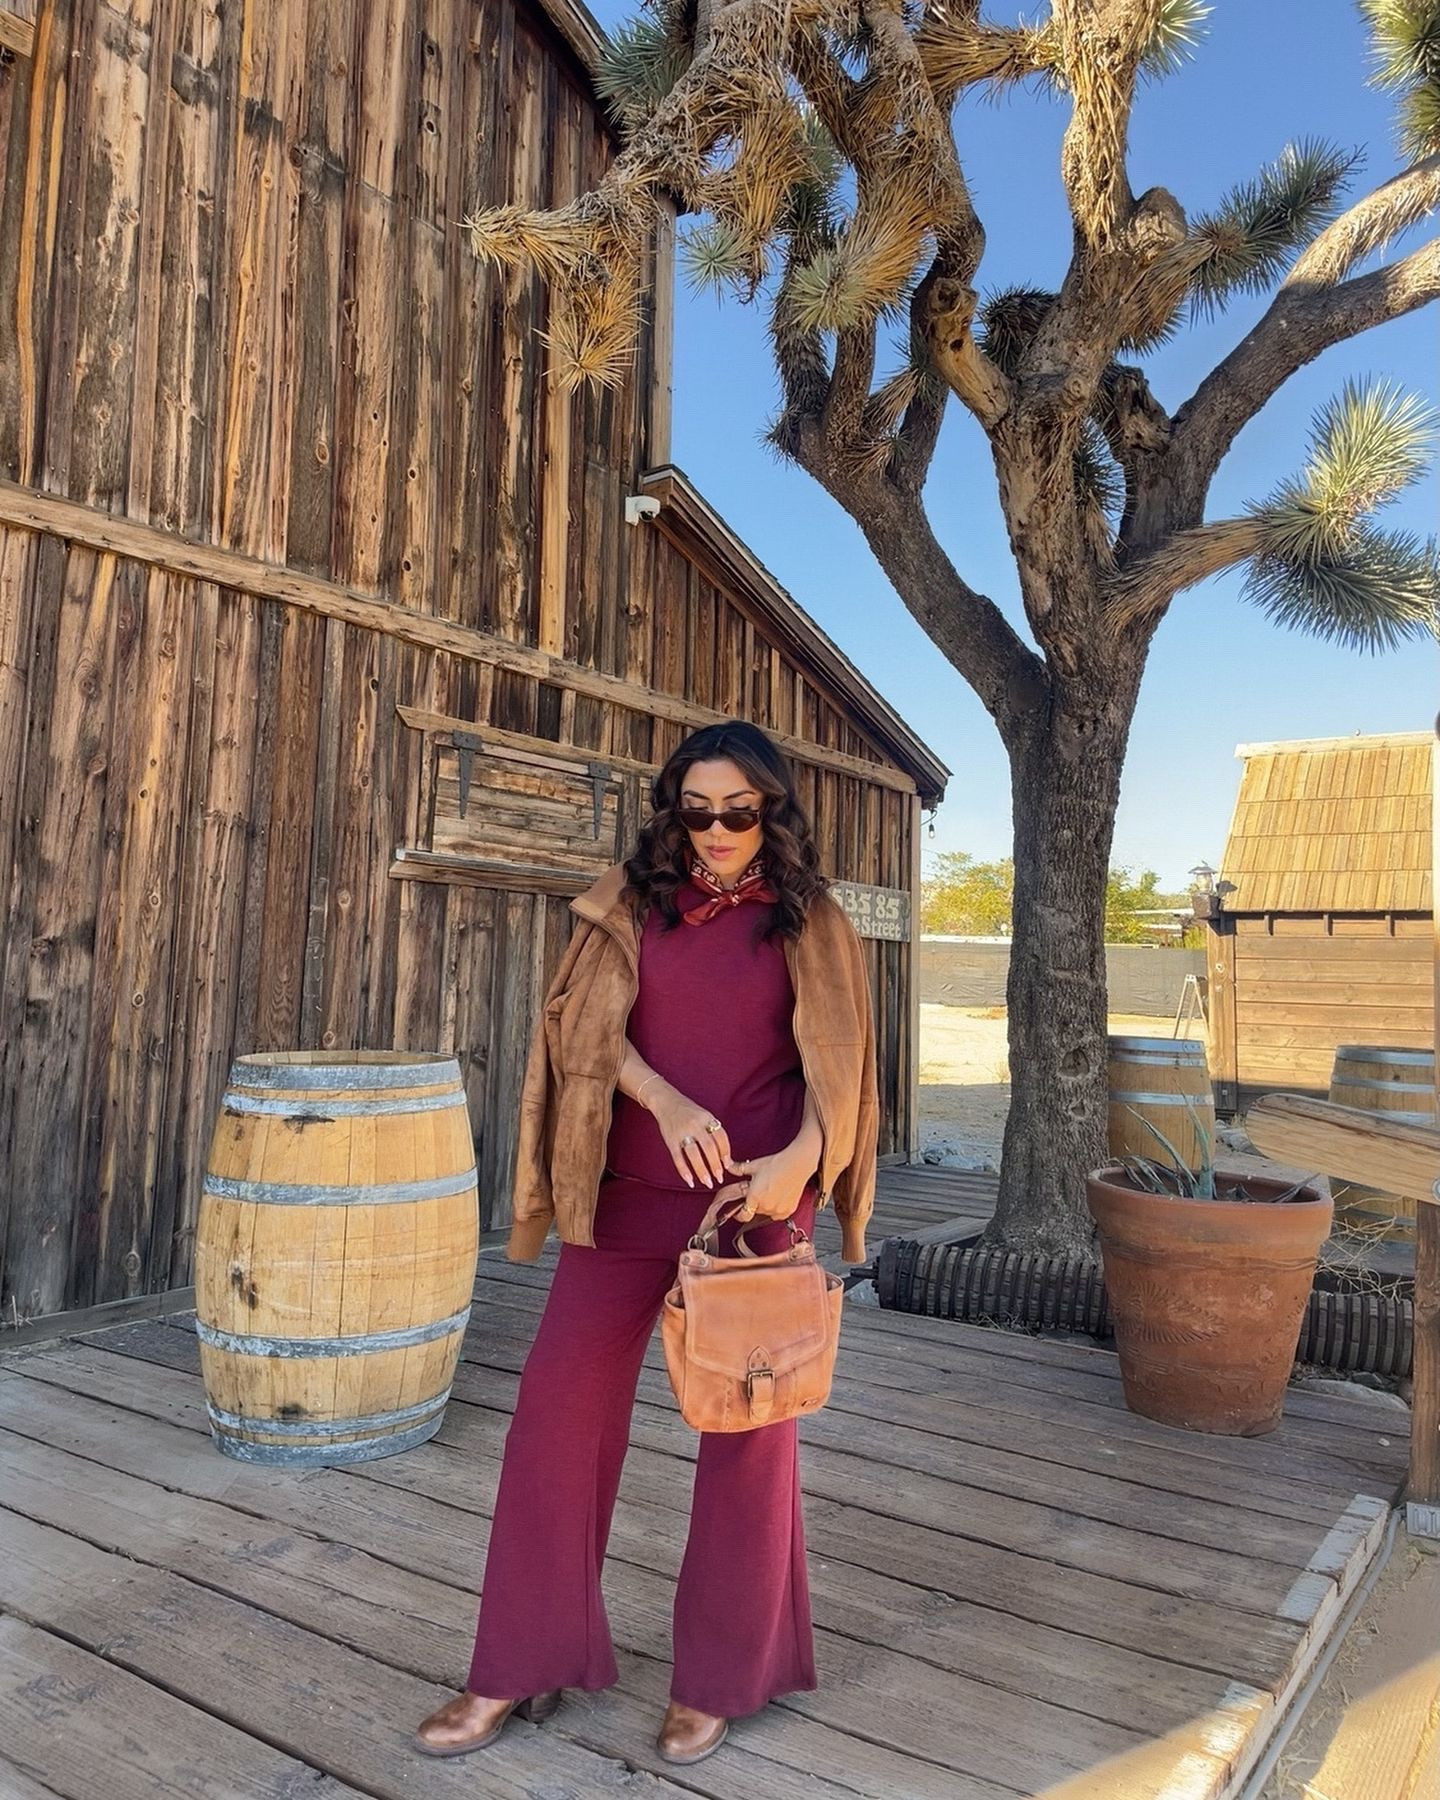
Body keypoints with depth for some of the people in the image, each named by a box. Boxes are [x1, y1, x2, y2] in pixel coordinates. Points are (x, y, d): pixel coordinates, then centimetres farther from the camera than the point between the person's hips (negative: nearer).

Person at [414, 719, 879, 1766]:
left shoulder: (809, 924, 1)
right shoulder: (632, 902, 6)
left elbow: (838, 1061, -2)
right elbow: (587, 1024, -3)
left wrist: (799, 1158, -21)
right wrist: (666, 1100, -20)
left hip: (758, 1197, -1)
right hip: (633, 1190, 2)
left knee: (747, 1425, 9)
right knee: (561, 1402, 4)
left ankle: (718, 1674, 30)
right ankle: (522, 1666, 24)